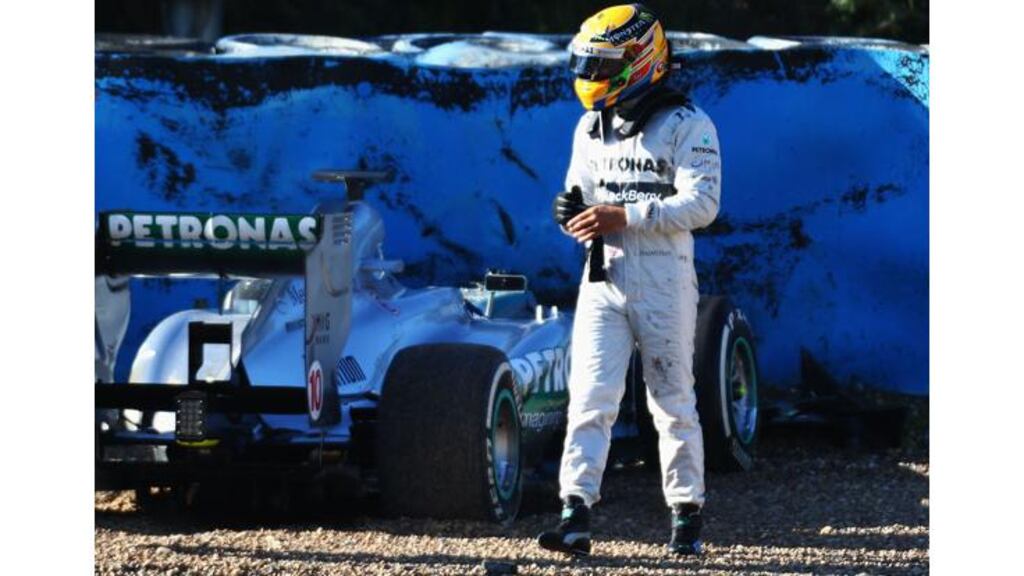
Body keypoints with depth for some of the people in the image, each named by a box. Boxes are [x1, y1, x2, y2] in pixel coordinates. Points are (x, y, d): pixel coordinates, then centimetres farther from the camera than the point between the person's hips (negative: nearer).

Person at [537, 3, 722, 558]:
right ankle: (575, 515, -15)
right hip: (603, 276, 5)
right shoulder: (591, 126, 14)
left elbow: (701, 203, -17)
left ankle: (687, 514, 15)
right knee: (590, 397, -7)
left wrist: (625, 216, -23)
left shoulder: (687, 125, -7)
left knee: (673, 402, 4)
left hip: (663, 277, -5)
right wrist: (571, 210, -1)